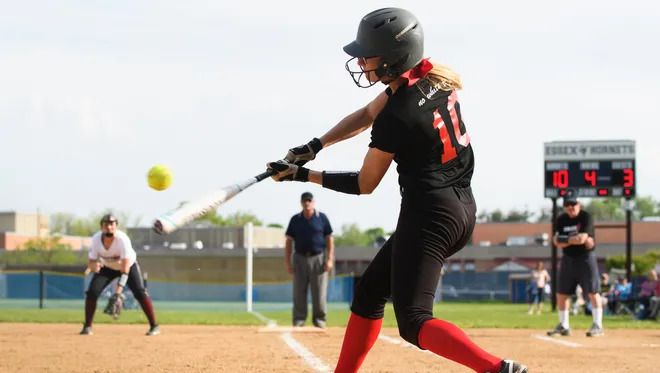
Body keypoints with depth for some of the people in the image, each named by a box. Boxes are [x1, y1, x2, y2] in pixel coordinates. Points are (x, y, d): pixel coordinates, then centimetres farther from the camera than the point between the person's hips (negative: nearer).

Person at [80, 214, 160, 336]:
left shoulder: (122, 239, -36)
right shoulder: (96, 239, -24)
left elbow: (125, 268, -40)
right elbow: (90, 262, -17)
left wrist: (118, 291, -49)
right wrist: (94, 266, -44)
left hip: (128, 265, -3)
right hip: (107, 267, 3)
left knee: (140, 292, -22)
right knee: (92, 292, -14)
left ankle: (154, 326, -12)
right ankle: (87, 326, 1)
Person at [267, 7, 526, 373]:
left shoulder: (397, 117, -20)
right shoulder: (433, 78, 4)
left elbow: (364, 184, -7)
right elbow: (367, 115, 18)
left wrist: (301, 175, 1)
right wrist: (313, 147, 11)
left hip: (429, 216, -10)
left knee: (413, 322, -14)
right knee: (369, 290, 20)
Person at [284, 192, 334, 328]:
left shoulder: (322, 218, 4)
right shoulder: (295, 219, 8)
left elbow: (329, 239, 3)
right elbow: (289, 241, 8)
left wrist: (330, 259, -5)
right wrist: (288, 262, 1)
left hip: (318, 258, -1)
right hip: (300, 259, 1)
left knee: (319, 292, -2)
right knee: (299, 292, 0)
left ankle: (319, 319, 6)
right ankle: (298, 319, 4)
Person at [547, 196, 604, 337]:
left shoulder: (586, 217, -10)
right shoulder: (561, 220, 5)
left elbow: (582, 238, -22)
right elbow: (557, 241, -5)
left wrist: (566, 240, -16)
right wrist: (576, 240, -18)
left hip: (586, 257, -5)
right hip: (568, 258, 5)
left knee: (592, 292, -9)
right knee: (561, 293, 6)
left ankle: (598, 326, -8)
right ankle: (563, 326, 17)